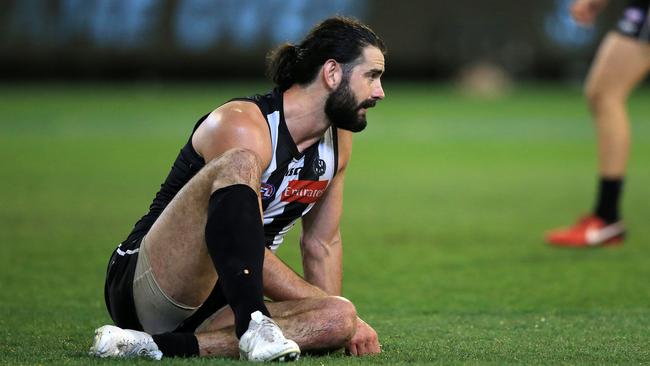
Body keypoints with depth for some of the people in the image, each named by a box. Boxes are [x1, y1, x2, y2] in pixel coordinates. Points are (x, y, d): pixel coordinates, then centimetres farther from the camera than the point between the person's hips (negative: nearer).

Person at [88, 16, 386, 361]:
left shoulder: (339, 142, 9)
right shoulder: (241, 125, -16)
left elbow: (322, 244, 18)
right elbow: (240, 249, -22)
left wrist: (337, 315, 6)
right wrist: (301, 309, -18)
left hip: (217, 303, 8)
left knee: (341, 318, -21)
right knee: (239, 164, -30)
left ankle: (162, 345, -26)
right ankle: (254, 327, -44)